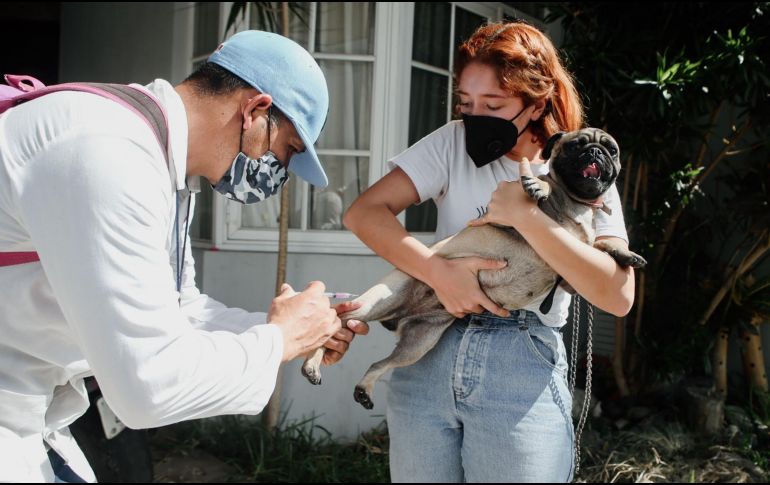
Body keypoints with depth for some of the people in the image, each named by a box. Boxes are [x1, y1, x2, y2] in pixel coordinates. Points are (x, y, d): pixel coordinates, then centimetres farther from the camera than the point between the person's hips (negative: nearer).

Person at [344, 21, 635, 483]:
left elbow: (618, 295, -14)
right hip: (426, 360, 2)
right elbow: (363, 213, -9)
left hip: (522, 375, -2)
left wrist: (527, 217, -20)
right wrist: (439, 272, -21)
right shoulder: (454, 142, 0)